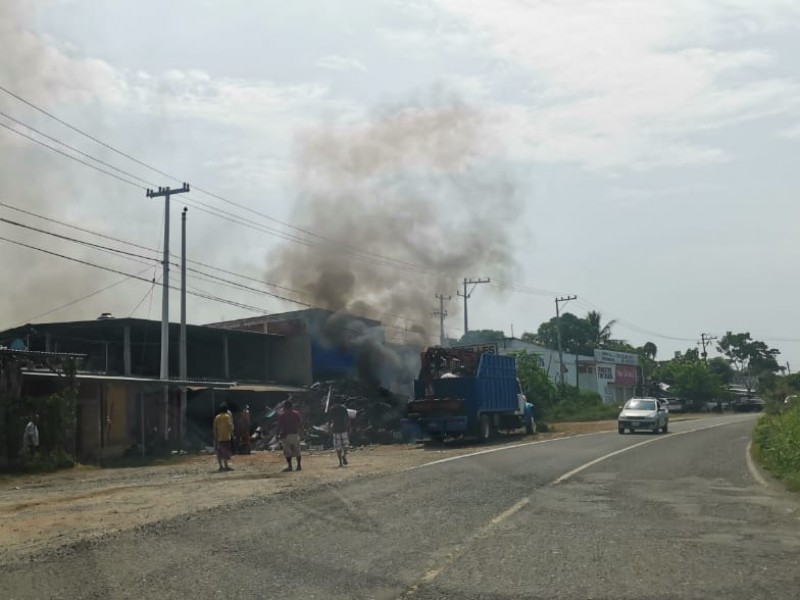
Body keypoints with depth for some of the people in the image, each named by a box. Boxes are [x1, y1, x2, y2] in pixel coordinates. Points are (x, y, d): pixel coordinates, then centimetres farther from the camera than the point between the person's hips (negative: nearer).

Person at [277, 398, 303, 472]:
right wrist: (300, 433, 13)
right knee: (297, 451, 10)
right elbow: (300, 425, 3)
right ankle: (299, 465, 13)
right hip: (295, 434, 3)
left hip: (285, 435, -3)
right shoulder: (296, 414, 2)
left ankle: (289, 466, 0)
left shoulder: (281, 415, -6)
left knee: (287, 452, 2)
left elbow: (279, 426, -7)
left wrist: (278, 435, 2)